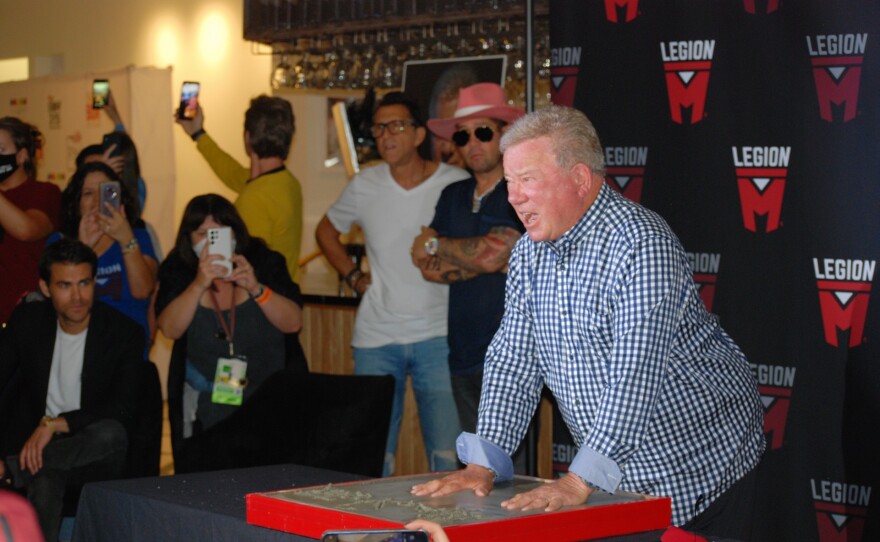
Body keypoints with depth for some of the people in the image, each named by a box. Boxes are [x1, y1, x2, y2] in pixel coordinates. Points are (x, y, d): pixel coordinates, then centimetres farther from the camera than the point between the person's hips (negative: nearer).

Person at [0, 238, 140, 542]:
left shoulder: (124, 333, -8)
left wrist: (54, 424, -24)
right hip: (33, 445, 1)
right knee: (44, 482, -33)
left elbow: (121, 410, -16)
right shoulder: (27, 321, 1)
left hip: (92, 455, -1)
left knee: (111, 434, -36)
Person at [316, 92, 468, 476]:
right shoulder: (364, 186, 5)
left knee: (448, 455, -5)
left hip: (438, 336, -2)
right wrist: (353, 276, 12)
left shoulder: (457, 185, -4)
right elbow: (326, 230, 22)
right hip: (376, 339, 3)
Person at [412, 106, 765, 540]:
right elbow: (513, 361, 4)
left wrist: (580, 482, -36)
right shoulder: (530, 252, 3)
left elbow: (635, 378, -31)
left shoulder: (643, 247, -23)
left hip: (703, 468, -6)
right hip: (618, 476, 7)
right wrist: (483, 465, -8)